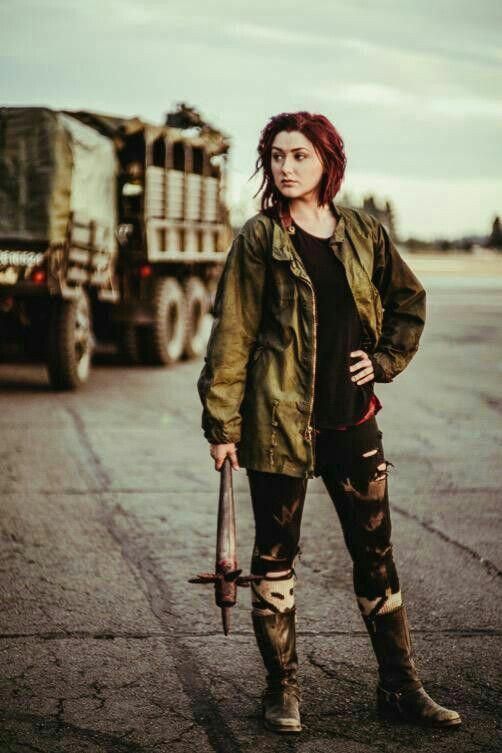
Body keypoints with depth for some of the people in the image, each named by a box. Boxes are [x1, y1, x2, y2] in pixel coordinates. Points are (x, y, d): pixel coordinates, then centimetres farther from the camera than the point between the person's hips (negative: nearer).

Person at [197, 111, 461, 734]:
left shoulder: (365, 233, 5)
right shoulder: (259, 239, -4)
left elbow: (408, 302, 20)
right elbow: (232, 333, -6)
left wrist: (385, 360, 6)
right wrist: (222, 425, -9)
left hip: (352, 419, 3)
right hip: (278, 421, -3)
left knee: (375, 551, 9)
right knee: (276, 554, 6)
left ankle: (399, 687, 20)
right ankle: (281, 690, 19)